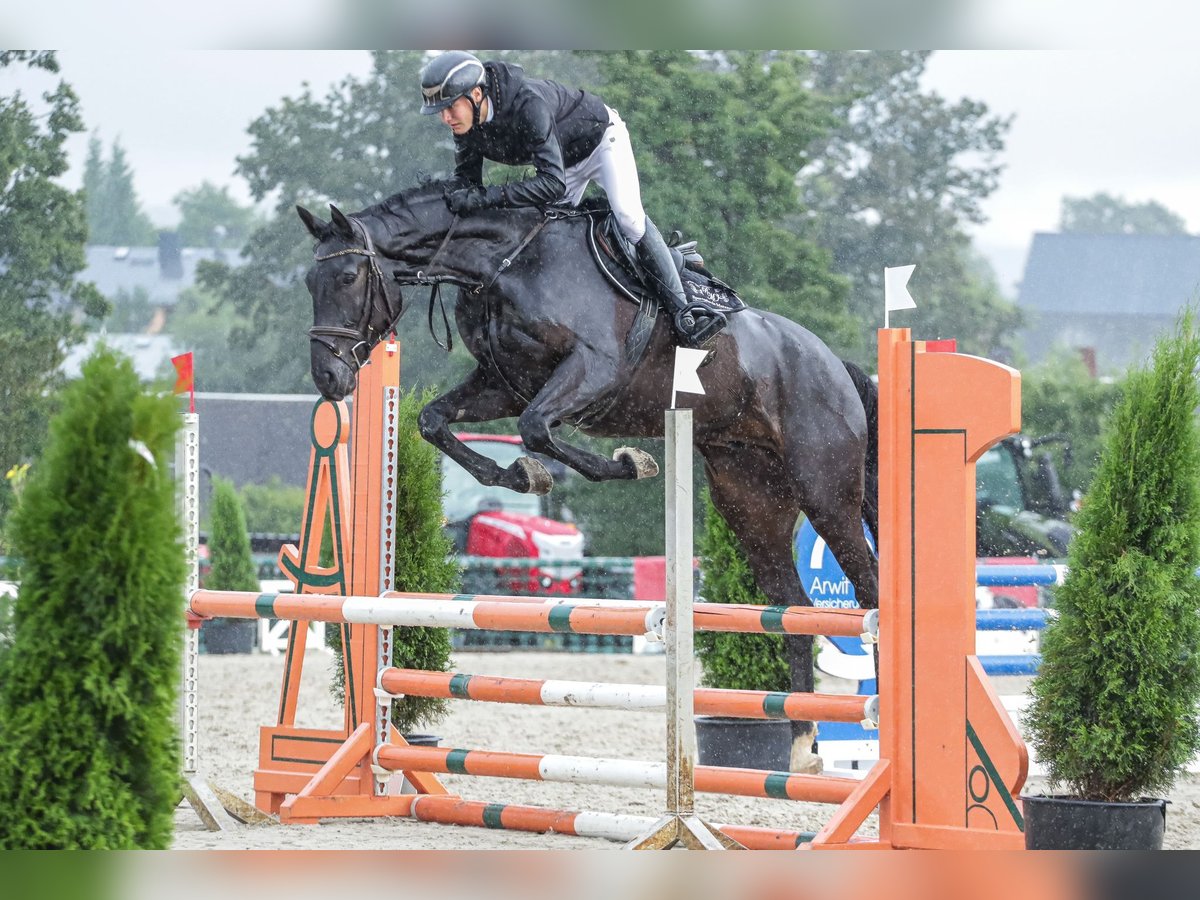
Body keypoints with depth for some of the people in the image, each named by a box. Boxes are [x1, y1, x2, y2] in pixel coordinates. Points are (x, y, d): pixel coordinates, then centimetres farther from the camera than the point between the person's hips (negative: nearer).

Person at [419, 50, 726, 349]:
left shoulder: (528, 104, -43)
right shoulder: (467, 126, -21)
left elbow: (553, 183, -48)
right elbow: (466, 181, -7)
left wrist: (485, 197, -53)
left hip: (602, 139, -8)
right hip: (563, 161, 8)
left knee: (629, 218, -22)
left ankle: (682, 311, -22)